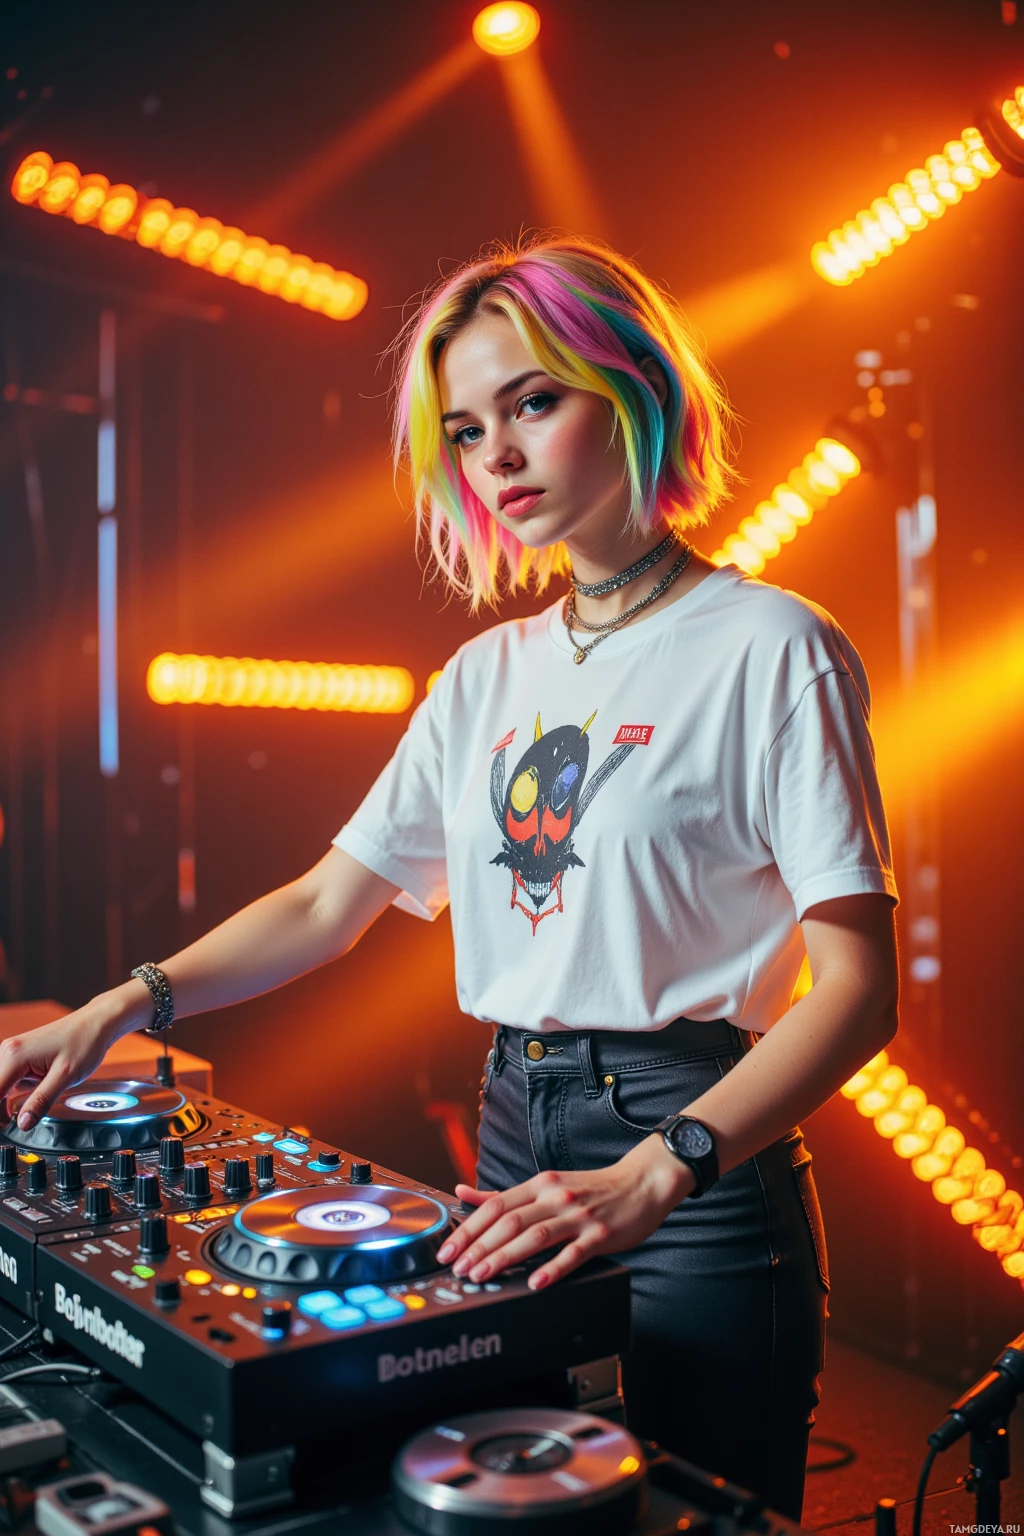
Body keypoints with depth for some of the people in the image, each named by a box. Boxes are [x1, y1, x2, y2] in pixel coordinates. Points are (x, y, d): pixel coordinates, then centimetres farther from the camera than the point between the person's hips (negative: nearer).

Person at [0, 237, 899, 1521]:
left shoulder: (768, 645, -9)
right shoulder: (489, 675, 10)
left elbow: (857, 984, -15)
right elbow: (328, 905, 13)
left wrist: (652, 1176, -27)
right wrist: (124, 1007, 2)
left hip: (699, 1174, -5)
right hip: (512, 1147, 6)